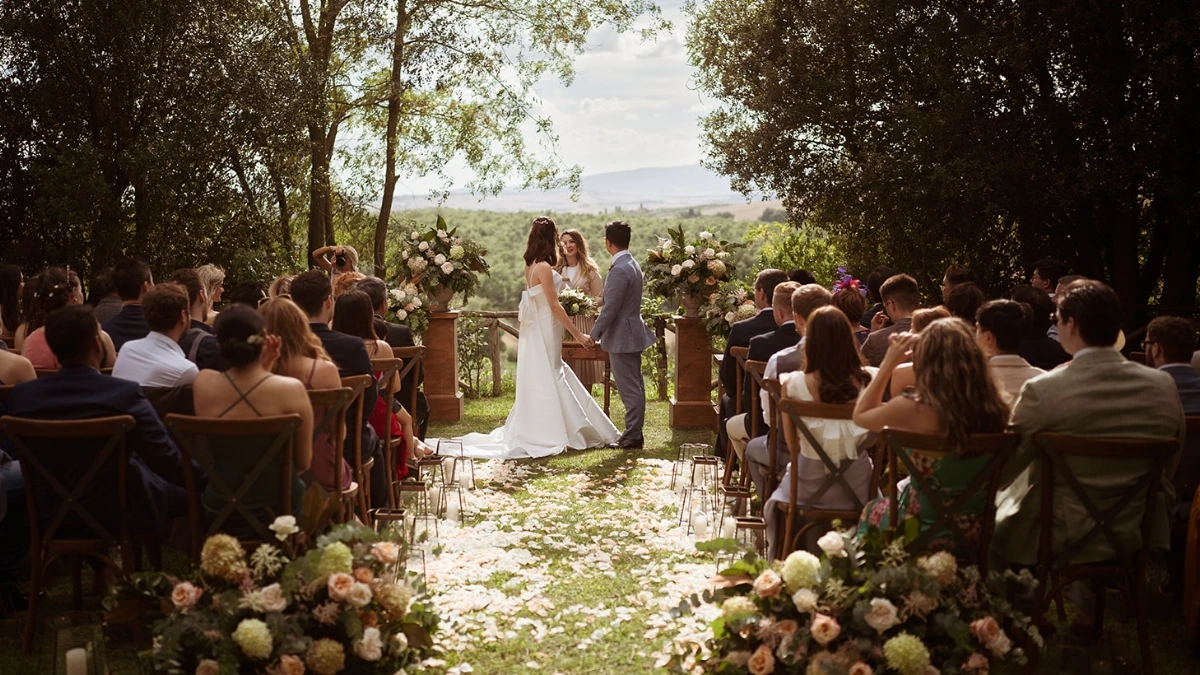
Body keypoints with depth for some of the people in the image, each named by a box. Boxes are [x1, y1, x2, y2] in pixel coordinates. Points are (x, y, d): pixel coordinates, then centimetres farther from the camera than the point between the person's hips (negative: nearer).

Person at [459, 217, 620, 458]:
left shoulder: (531, 266, 9)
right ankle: (545, 438, 4)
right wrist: (577, 333, -16)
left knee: (539, 384, 14)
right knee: (546, 382, -2)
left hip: (535, 331, 9)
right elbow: (554, 305, -19)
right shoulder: (544, 267, -18)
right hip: (545, 331, -9)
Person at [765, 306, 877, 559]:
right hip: (858, 487, 2)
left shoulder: (794, 384, -18)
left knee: (776, 505, 33)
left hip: (811, 484, -2)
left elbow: (792, 441, -6)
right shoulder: (869, 379, -14)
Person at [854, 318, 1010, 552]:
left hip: (924, 533, -4)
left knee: (872, 510, 29)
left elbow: (860, 415, -6)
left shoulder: (914, 409, -26)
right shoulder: (992, 406, -15)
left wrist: (889, 362, -4)